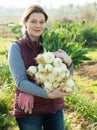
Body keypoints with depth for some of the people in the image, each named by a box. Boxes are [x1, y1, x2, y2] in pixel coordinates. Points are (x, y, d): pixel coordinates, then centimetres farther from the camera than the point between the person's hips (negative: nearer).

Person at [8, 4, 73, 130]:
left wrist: (68, 62, -17)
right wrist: (48, 94, -25)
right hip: (29, 110, -3)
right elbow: (20, 82, -16)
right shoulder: (16, 47, -8)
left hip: (54, 107, 4)